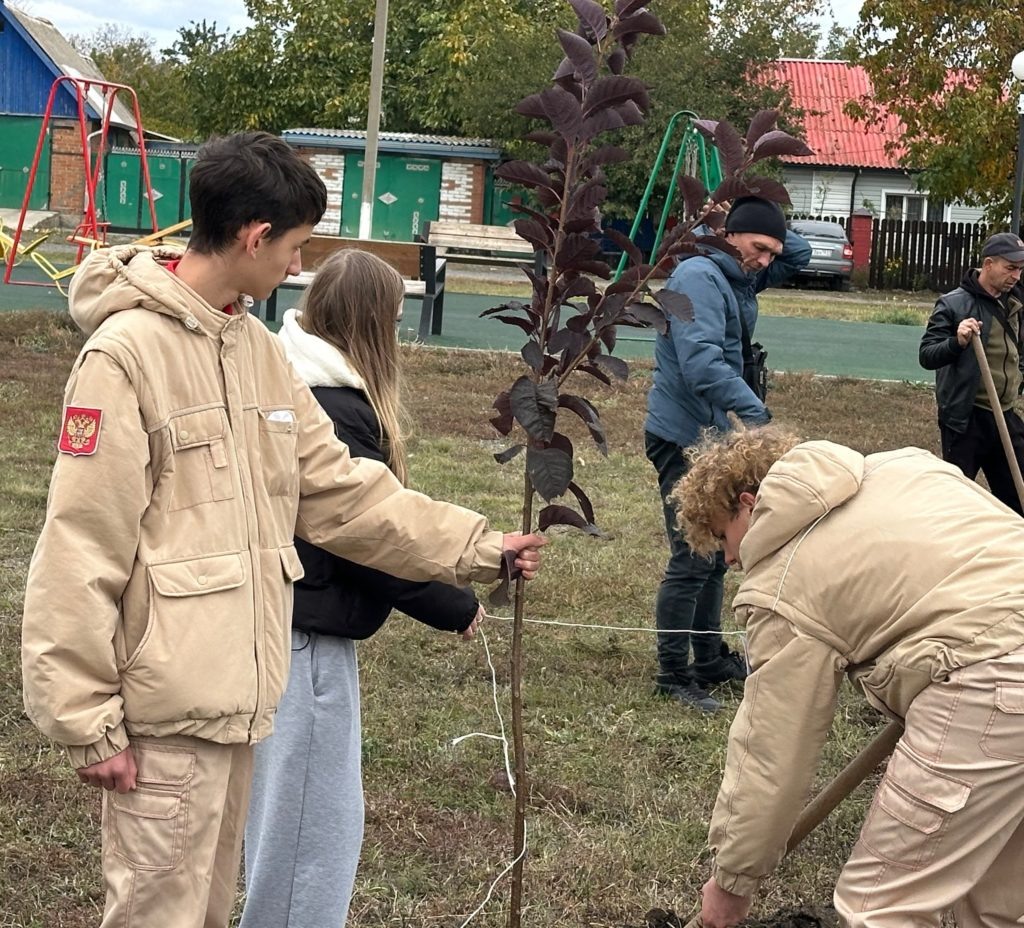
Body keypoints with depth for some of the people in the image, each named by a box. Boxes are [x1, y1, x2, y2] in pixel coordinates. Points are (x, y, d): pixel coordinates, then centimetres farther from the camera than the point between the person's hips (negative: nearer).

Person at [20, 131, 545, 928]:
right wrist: (87, 719, -16)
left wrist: (477, 546, 12)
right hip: (167, 705, -8)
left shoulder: (259, 348, 10)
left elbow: (343, 492, 14)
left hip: (237, 693, 8)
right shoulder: (127, 352, -16)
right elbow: (80, 553, -17)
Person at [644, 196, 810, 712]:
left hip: (714, 436, 10)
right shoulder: (698, 276, -16)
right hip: (683, 436, -10)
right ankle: (673, 675, -2)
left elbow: (799, 254, 27)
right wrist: (753, 410, -38)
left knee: (715, 555, 16)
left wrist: (764, 223, 8)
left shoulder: (742, 278, 12)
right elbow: (702, 361, -29)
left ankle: (711, 660, 27)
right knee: (691, 559, -9)